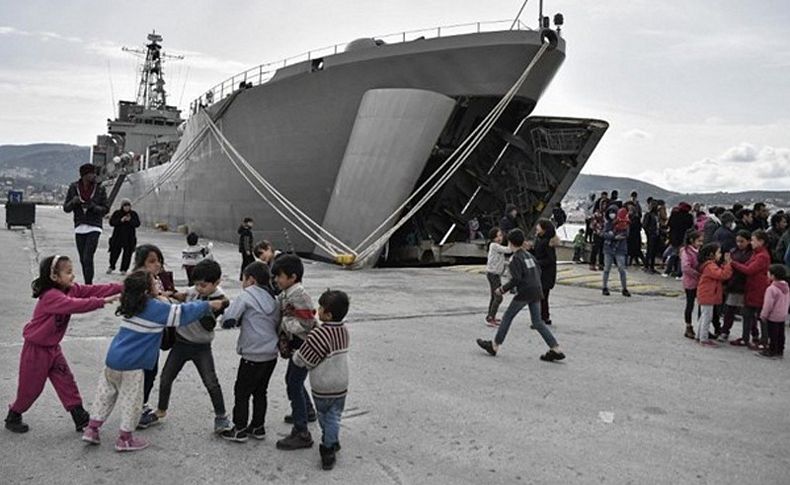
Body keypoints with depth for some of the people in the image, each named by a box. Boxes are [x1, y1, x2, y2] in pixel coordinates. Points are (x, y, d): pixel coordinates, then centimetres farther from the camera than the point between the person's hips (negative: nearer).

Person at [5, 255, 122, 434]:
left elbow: (92, 290, -13)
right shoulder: (50, 296, -29)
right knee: (30, 387, 8)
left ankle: (81, 419, 8)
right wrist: (102, 301, -50)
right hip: (36, 349, -7)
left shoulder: (71, 289, -4)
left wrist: (121, 287, -24)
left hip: (53, 347, 7)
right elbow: (75, 305, -45)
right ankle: (13, 418, 31)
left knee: (66, 382, 5)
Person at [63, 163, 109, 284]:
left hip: (94, 228, -3)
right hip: (79, 228, 3)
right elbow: (66, 208, 6)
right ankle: (87, 284, 18)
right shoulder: (73, 188, 3)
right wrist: (73, 202, -15)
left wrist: (93, 206, -18)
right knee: (82, 260, 8)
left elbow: (106, 209, 0)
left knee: (87, 258, -14)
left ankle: (89, 285, -11)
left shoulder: (100, 189, -2)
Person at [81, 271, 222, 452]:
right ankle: (125, 439, 17)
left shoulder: (130, 305, 7)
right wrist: (209, 305, -3)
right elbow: (183, 313, -10)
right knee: (132, 401, 7)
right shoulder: (157, 308, -14)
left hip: (113, 358, 7)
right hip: (131, 364, -7)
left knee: (105, 394, 22)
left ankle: (92, 429, 28)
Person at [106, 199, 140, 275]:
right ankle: (111, 267, 21)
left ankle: (124, 269, 9)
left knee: (127, 254, -1)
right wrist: (121, 220, -19)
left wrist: (130, 220, -21)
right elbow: (111, 222, -6)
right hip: (118, 237, -1)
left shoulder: (134, 214, 5)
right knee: (115, 252, 1)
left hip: (129, 238, 1)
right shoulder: (117, 213, 3)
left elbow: (137, 224, -4)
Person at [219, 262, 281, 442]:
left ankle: (239, 430, 14)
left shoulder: (246, 296, -11)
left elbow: (228, 321, -17)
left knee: (241, 392, 7)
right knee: (260, 392, 18)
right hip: (271, 355, 7)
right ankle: (258, 427, 26)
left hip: (252, 356, -7)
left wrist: (240, 321, 4)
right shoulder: (274, 300, 9)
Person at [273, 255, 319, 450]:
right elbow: (283, 320, 14)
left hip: (304, 347, -10)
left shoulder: (299, 296, -24)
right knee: (291, 380, 25)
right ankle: (307, 411, 47)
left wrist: (285, 320, -21)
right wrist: (283, 339, 0)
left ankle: (301, 434, -3)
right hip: (294, 346, 10)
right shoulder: (284, 295, 4)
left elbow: (304, 326, -27)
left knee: (294, 385, -8)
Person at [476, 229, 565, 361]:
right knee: (537, 322, 10)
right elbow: (538, 271, 18)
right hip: (536, 291, 8)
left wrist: (503, 289, -7)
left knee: (507, 317, 5)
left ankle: (494, 346, 13)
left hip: (524, 293, -7)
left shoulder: (515, 258, -10)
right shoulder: (528, 254, 15)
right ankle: (556, 349, 4)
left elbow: (516, 279, -18)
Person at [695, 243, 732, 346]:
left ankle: (700, 336, 30)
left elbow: (721, 273, 11)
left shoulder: (711, 264, 12)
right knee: (707, 317, -4)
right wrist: (728, 264, -26)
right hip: (707, 296, -11)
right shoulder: (710, 266, -21)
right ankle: (704, 339, 2)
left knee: (704, 316, 19)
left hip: (706, 295, 11)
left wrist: (725, 264, 2)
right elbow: (722, 275, -30)